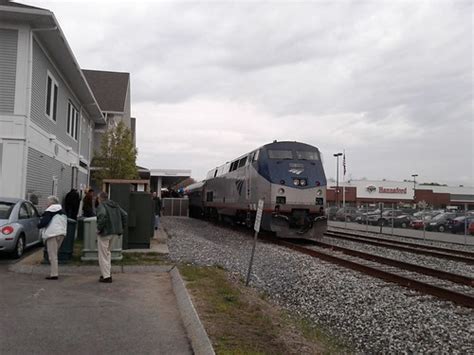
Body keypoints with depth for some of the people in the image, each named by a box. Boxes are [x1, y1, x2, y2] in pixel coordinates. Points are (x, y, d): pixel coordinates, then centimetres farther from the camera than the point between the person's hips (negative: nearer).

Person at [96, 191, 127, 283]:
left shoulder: (101, 206, -10)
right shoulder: (115, 205, 13)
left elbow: (102, 215, -30)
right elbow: (124, 215, 12)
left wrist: (99, 228, -20)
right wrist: (121, 228, 13)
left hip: (105, 232, -8)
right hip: (114, 232, 8)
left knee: (103, 255, 2)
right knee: (107, 252, 22)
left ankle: (106, 276, 3)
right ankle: (107, 273, 25)